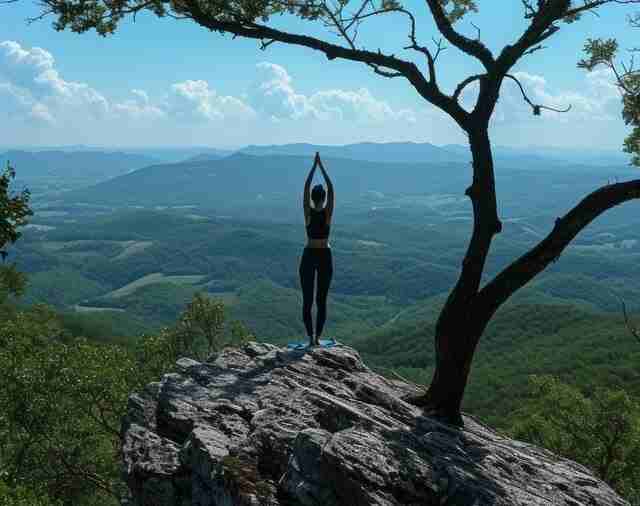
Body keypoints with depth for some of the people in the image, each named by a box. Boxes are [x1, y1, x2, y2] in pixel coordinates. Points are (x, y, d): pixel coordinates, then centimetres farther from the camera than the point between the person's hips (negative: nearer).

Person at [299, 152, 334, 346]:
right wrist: (322, 167, -3)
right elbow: (331, 188, -5)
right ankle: (317, 337, 2)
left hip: (309, 256, 0)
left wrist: (314, 166, -1)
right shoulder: (327, 212, -9)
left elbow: (306, 187, -5)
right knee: (321, 300, 7)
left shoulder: (308, 212, -9)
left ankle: (311, 337, 0)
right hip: (325, 257, 0)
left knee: (307, 300, 5)